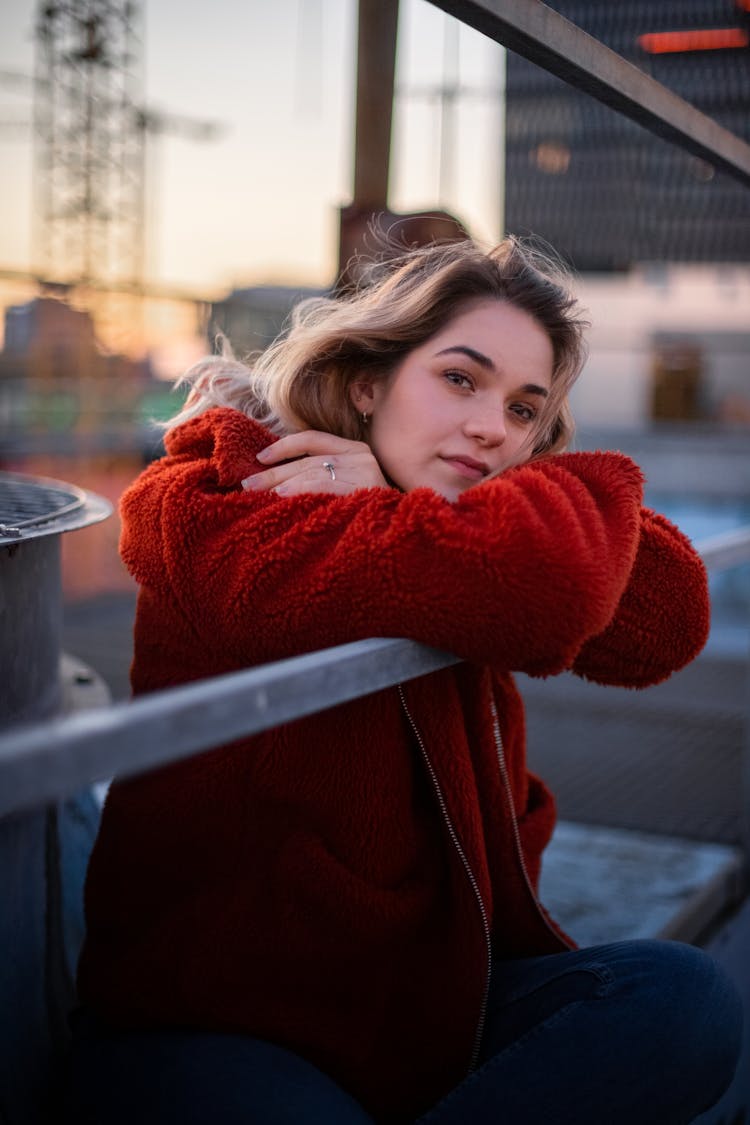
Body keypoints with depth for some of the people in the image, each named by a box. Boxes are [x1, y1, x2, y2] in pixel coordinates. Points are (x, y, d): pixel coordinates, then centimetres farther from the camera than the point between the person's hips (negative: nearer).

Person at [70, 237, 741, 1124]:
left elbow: (667, 622, -10)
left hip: (427, 997, 7)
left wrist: (397, 507, -17)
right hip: (203, 1027, -6)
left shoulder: (453, 519, 9)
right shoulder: (208, 514, -14)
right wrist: (586, 496, -6)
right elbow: (535, 590, -30)